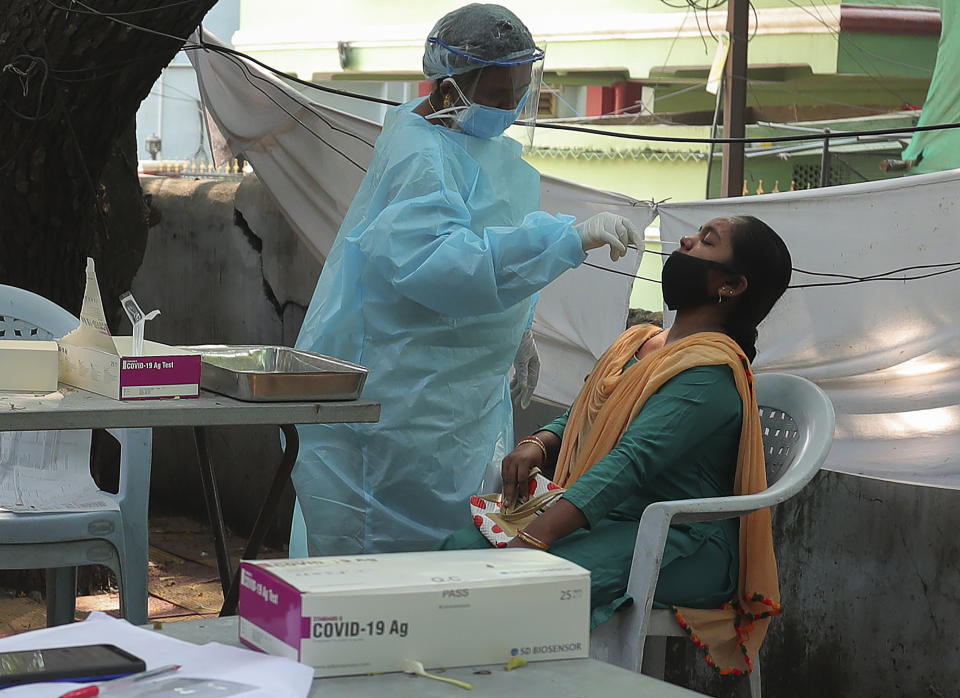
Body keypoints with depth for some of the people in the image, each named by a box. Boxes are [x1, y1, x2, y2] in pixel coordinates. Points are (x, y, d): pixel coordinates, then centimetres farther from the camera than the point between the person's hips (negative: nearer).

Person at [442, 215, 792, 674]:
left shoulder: (711, 372, -14)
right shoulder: (638, 342, 16)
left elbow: (631, 463, -26)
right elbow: (578, 420, 23)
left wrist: (529, 543, -35)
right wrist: (537, 445, -3)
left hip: (683, 546, -8)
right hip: (603, 520, 8)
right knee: (461, 547, -15)